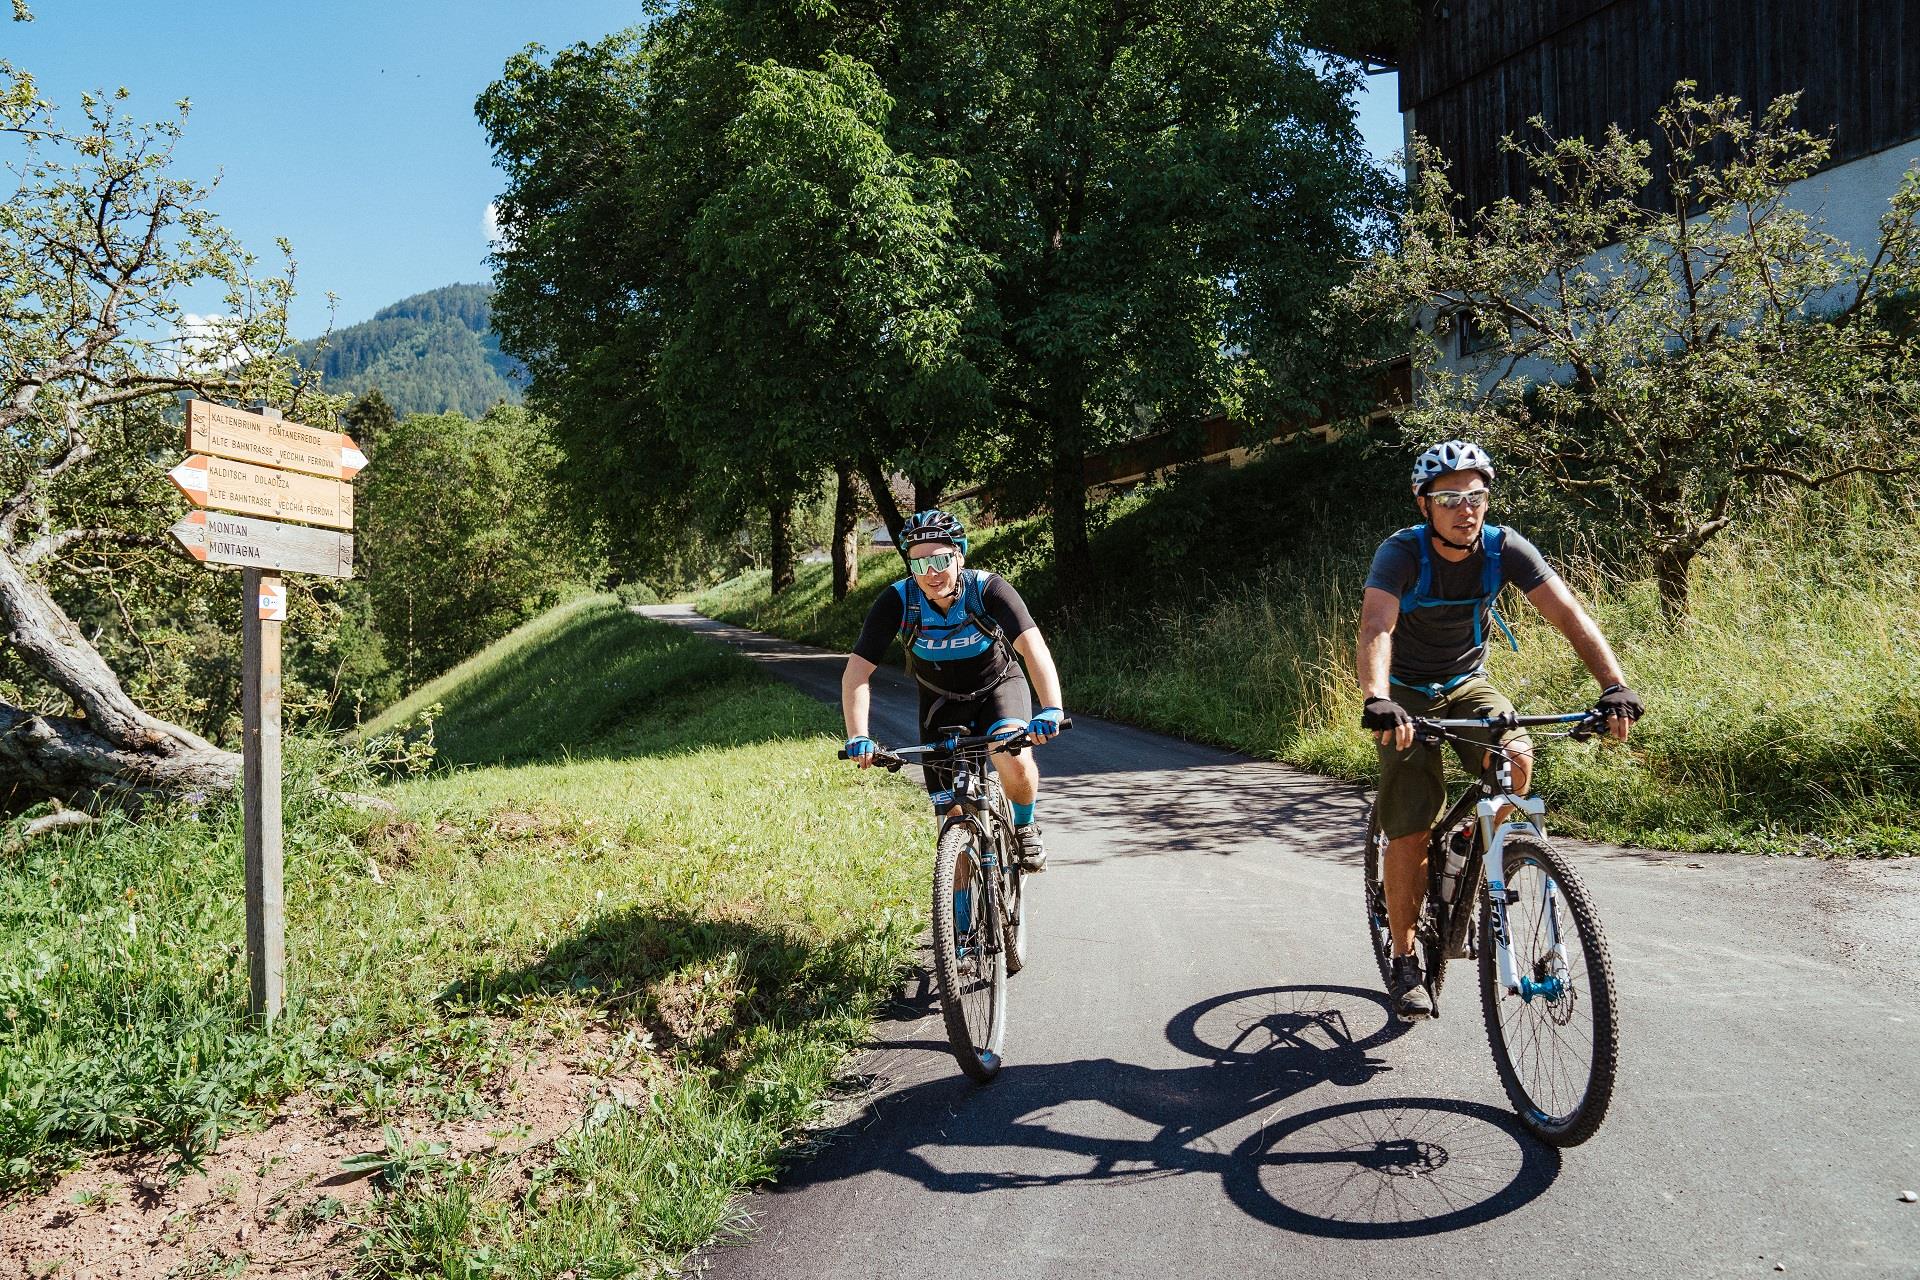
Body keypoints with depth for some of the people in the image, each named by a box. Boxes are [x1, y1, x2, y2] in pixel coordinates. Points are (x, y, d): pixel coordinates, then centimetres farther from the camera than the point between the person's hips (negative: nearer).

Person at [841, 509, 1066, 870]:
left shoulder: (989, 589, -29)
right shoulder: (897, 601, -25)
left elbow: (1033, 647, -41)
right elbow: (856, 672, -27)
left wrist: (1052, 709, -57)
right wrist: (858, 737, -41)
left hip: (999, 686, -2)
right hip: (942, 700, 2)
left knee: (1015, 762, -30)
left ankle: (1025, 827, 3)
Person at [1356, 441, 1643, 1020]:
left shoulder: (1505, 548, -16)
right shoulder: (1402, 553, -24)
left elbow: (1569, 614, -25)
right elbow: (1376, 629, -40)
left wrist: (1615, 686, -40)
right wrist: (1376, 701, -58)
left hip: (1468, 685, 3)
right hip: (1408, 695, -2)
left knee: (1518, 760, -28)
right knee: (1409, 832, -10)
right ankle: (1404, 963, 6)